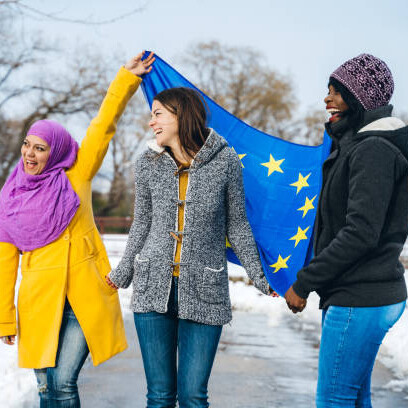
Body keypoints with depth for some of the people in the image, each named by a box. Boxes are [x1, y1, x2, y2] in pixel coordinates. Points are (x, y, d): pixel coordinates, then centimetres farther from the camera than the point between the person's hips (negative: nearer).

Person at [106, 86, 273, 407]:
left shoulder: (225, 161, -2)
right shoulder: (149, 164, 4)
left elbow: (237, 226, 5)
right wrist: (122, 273, 19)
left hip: (203, 290, -2)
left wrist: (259, 277, 4)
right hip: (154, 287, 2)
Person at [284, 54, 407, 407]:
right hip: (363, 295, 11)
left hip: (360, 300, -11)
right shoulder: (356, 146, 17)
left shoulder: (374, 151, -15)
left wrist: (303, 283, -18)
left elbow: (360, 233, -22)